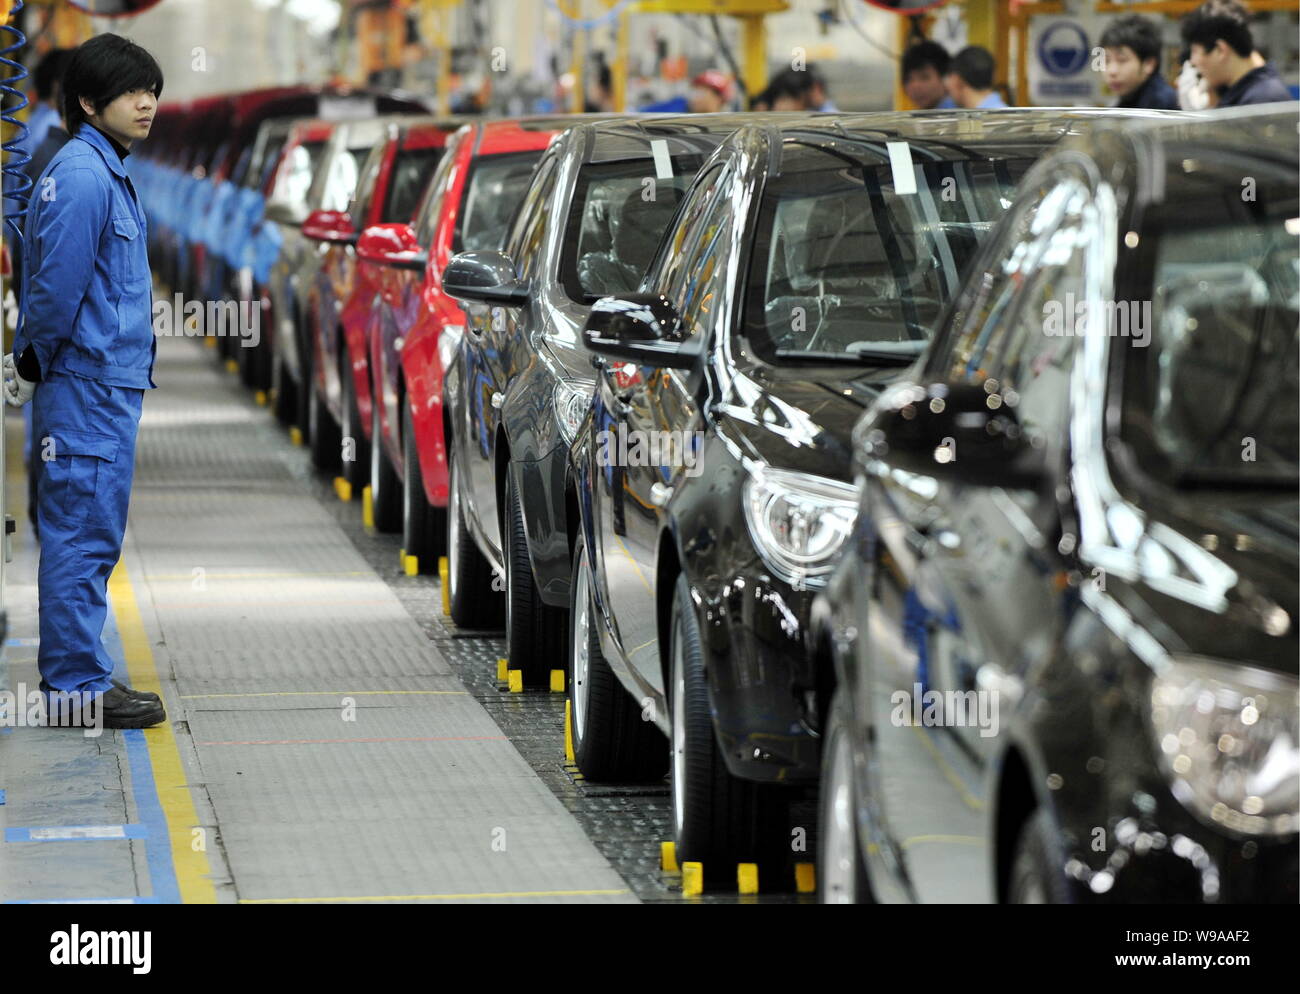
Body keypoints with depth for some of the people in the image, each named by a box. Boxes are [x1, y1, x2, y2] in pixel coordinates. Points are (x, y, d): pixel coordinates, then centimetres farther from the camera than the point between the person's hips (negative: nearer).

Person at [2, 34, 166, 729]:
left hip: (107, 385, 10)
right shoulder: (82, 176, -16)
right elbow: (58, 284, -19)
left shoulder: (104, 171, 17)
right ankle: (80, 683, -2)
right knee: (83, 535, -6)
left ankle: (72, 674, 21)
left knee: (87, 536, 14)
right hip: (88, 387, -10)